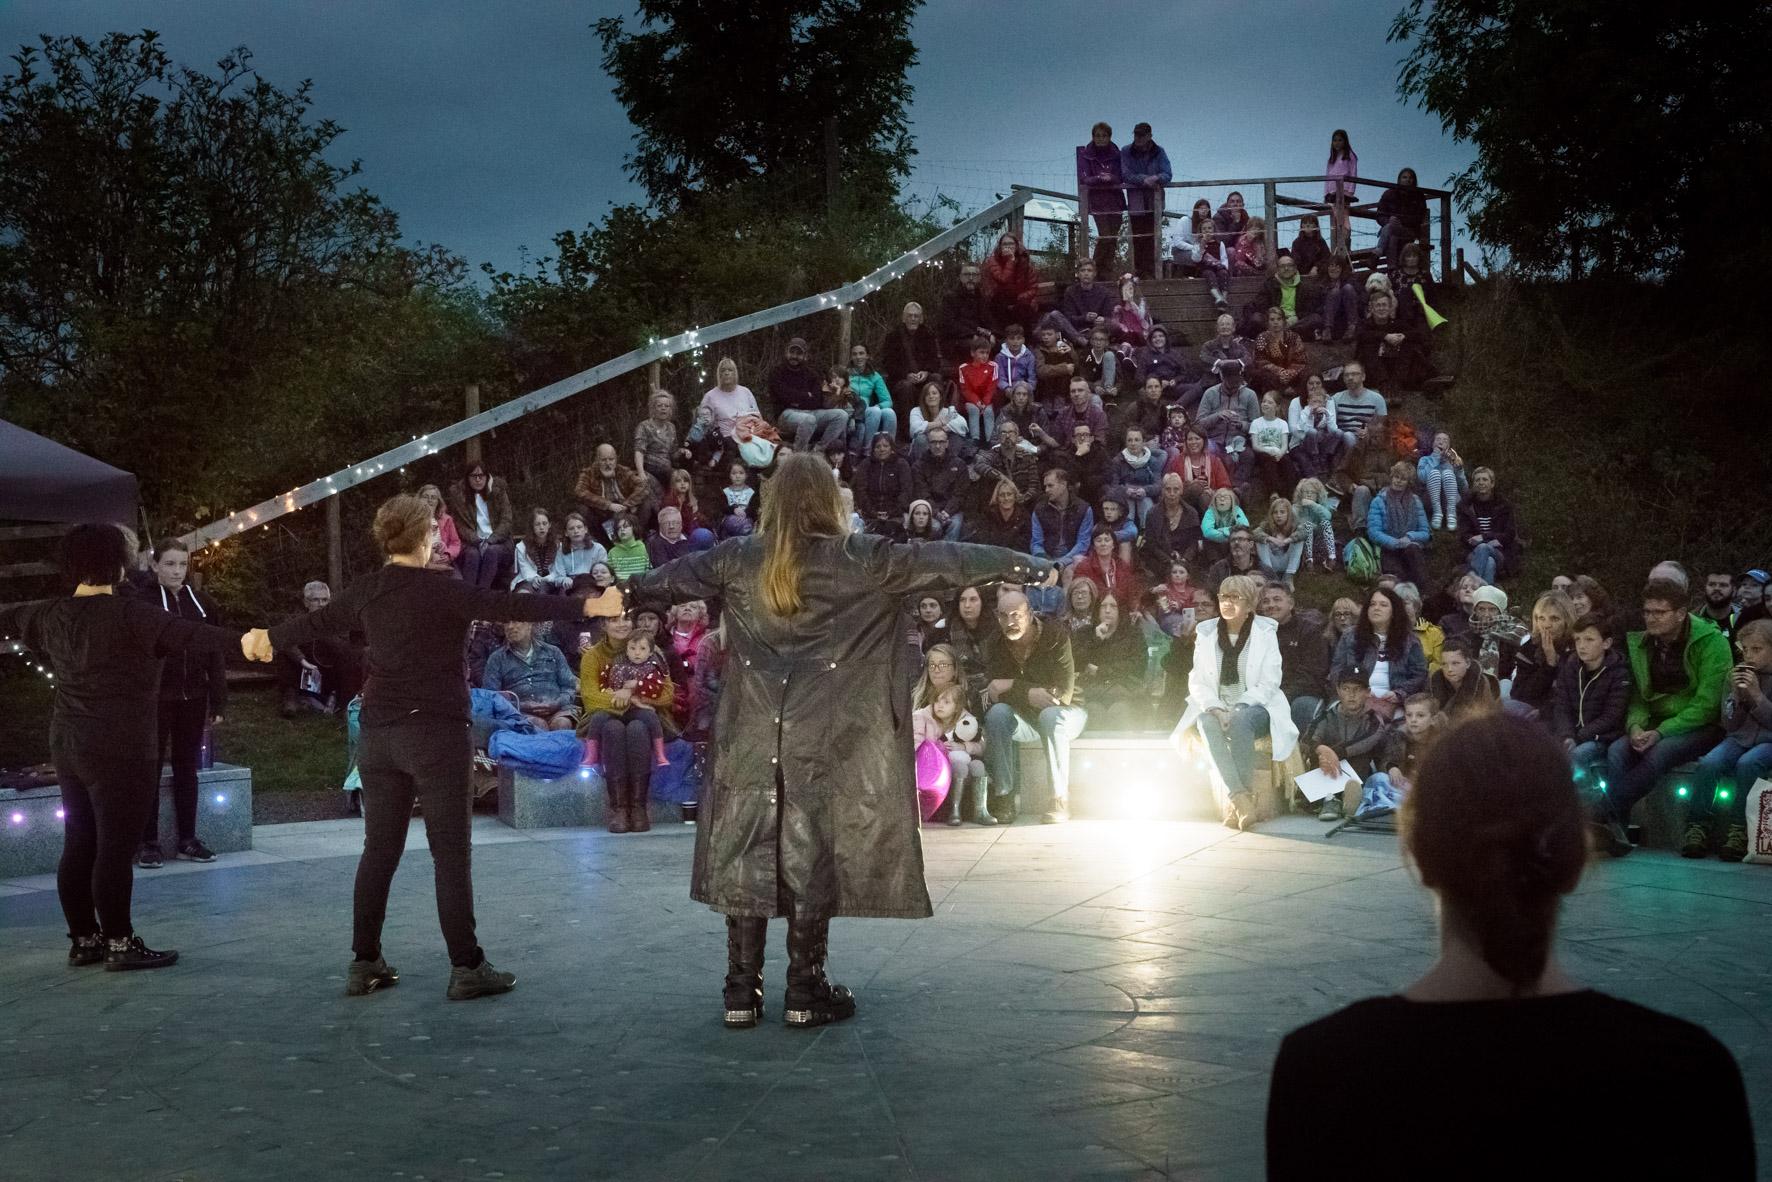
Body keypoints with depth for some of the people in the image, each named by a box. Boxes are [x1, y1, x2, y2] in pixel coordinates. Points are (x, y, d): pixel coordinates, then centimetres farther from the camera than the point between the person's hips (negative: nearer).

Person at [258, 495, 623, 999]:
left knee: (379, 849, 13)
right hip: (435, 732, -6)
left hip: (379, 734, 6)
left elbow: (316, 621, 22)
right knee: (451, 854, -2)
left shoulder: (367, 591, 6)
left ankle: (364, 963, 18)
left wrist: (269, 639, 42)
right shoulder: (441, 591, -12)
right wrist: (588, 606, -21)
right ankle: (467, 968, 1)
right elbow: (511, 607, -20)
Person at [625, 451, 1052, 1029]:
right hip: (823, 741, -3)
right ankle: (805, 993, 11)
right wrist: (1031, 568, 4)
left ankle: (742, 992, 14)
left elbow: (676, 575, 23)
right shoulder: (860, 560, -5)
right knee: (812, 859, 4)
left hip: (751, 736, 3)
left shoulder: (739, 559, 5)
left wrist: (629, 588, 44)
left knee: (745, 854, 8)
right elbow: (943, 562, -2)